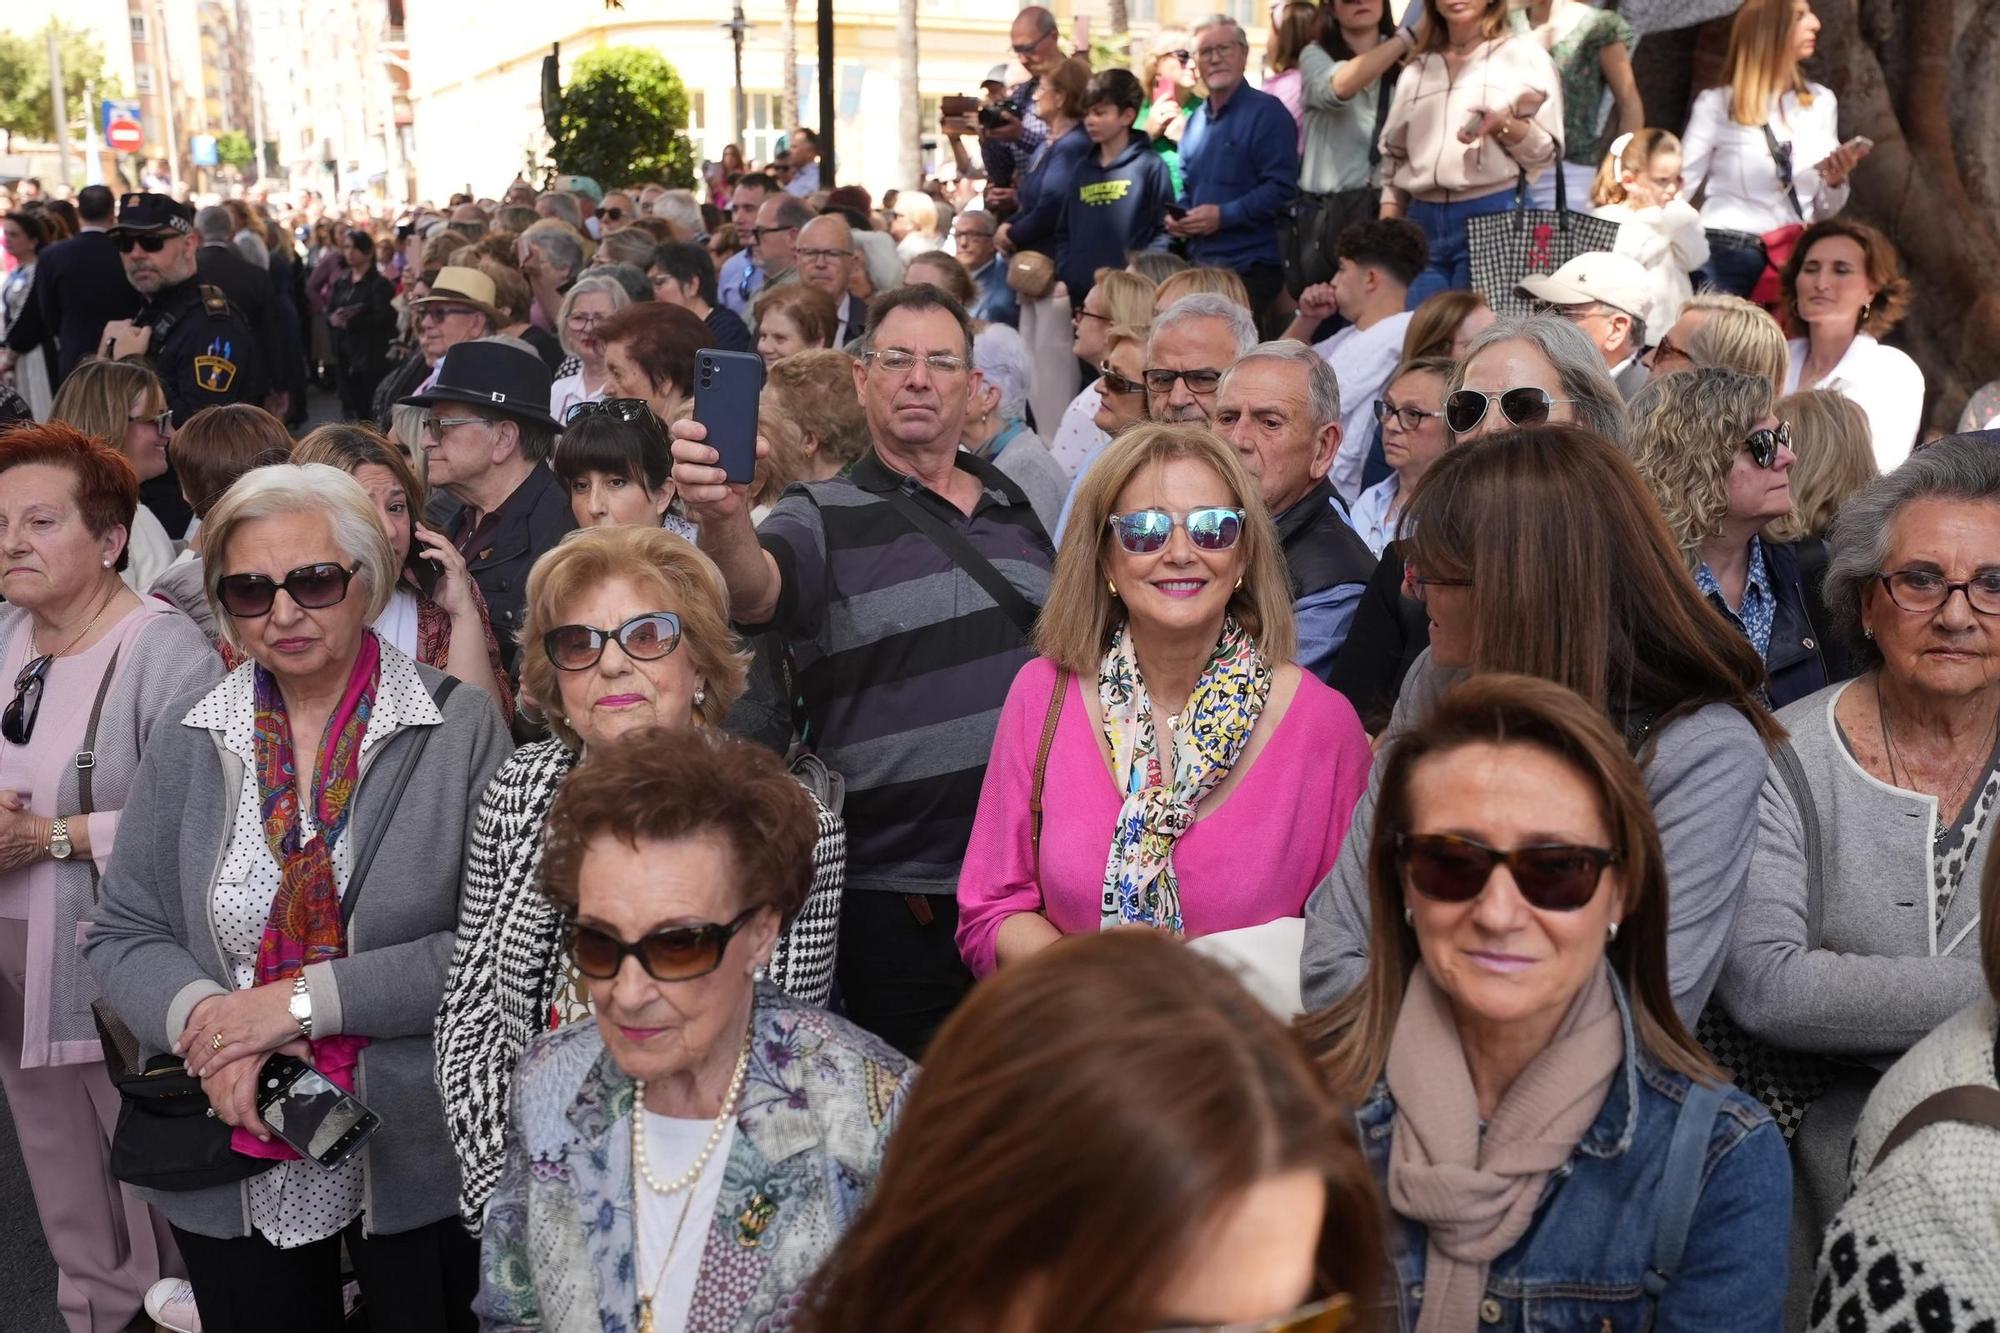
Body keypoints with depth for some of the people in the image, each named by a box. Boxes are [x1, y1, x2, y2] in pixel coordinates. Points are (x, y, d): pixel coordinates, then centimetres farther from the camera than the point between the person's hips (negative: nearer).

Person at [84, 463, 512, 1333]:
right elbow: (122, 935, 2)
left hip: (421, 1162, -3)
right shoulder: (190, 739, 1)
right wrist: (199, 1014, -18)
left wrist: (305, 999, -20)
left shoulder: (460, 730, -11)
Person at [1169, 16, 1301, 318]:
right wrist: (1177, 216, 4)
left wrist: (1224, 215, -21)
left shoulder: (1267, 112, -7)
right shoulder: (1195, 121, 17)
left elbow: (1281, 188, -16)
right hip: (1200, 265, 7)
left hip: (1250, 267, -7)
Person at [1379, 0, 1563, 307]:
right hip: (1422, 222, 4)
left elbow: (1548, 150, 1)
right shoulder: (1417, 68, 19)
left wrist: (1501, 126, -18)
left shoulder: (1522, 52, 7)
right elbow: (1394, 154, 18)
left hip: (1495, 217, -4)